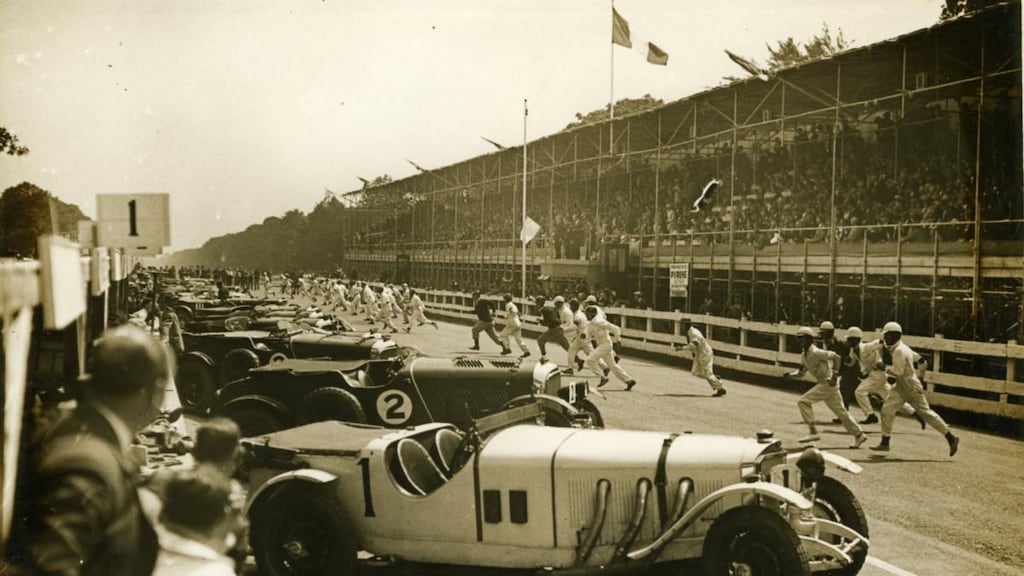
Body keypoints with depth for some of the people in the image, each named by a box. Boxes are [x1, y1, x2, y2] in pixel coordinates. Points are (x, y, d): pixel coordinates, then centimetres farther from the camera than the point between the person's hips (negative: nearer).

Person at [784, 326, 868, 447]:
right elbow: (801, 372, 15)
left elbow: (835, 356, -21)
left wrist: (834, 374, -24)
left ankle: (813, 431, -9)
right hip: (823, 384, 9)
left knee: (803, 401, -13)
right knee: (840, 411, 15)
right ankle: (859, 435, 24)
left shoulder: (815, 352, -19)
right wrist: (790, 374, -4)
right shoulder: (804, 355, 10)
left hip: (828, 384, -9)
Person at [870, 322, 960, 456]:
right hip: (900, 386, 9)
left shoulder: (899, 350, -19)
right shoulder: (898, 348, 10)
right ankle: (885, 443, 4)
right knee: (887, 410, 3)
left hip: (911, 387, -9)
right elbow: (916, 357, 21)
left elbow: (898, 372, -24)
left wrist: (885, 367, -12)